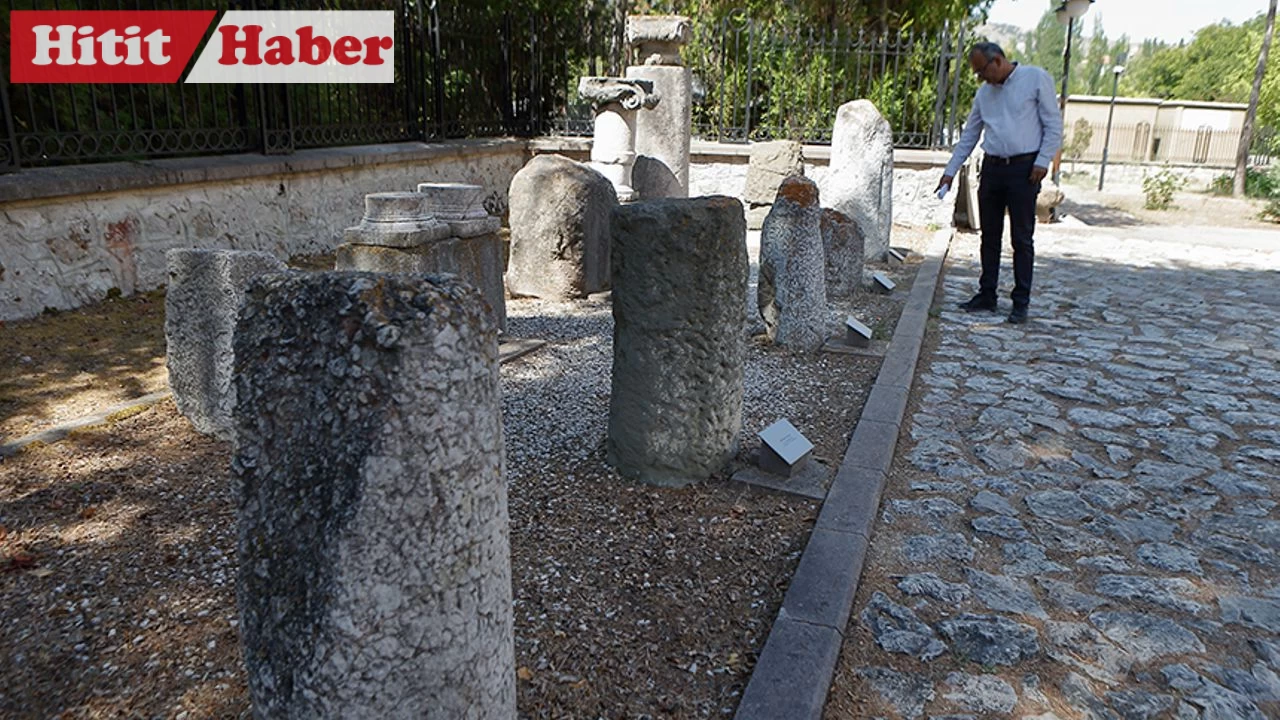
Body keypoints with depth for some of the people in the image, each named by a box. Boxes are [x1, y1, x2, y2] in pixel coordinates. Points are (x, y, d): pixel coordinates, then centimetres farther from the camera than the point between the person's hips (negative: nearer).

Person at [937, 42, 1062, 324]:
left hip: (1024, 168, -5)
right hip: (992, 168, 5)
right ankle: (987, 295, 17)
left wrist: (1043, 161, -13)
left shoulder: (1036, 78, -2)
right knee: (989, 236, 9)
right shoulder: (984, 92, 14)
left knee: (1022, 238, -1)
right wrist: (950, 171, 13)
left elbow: (1054, 124, -3)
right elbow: (969, 135, 18)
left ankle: (1021, 302, 5)